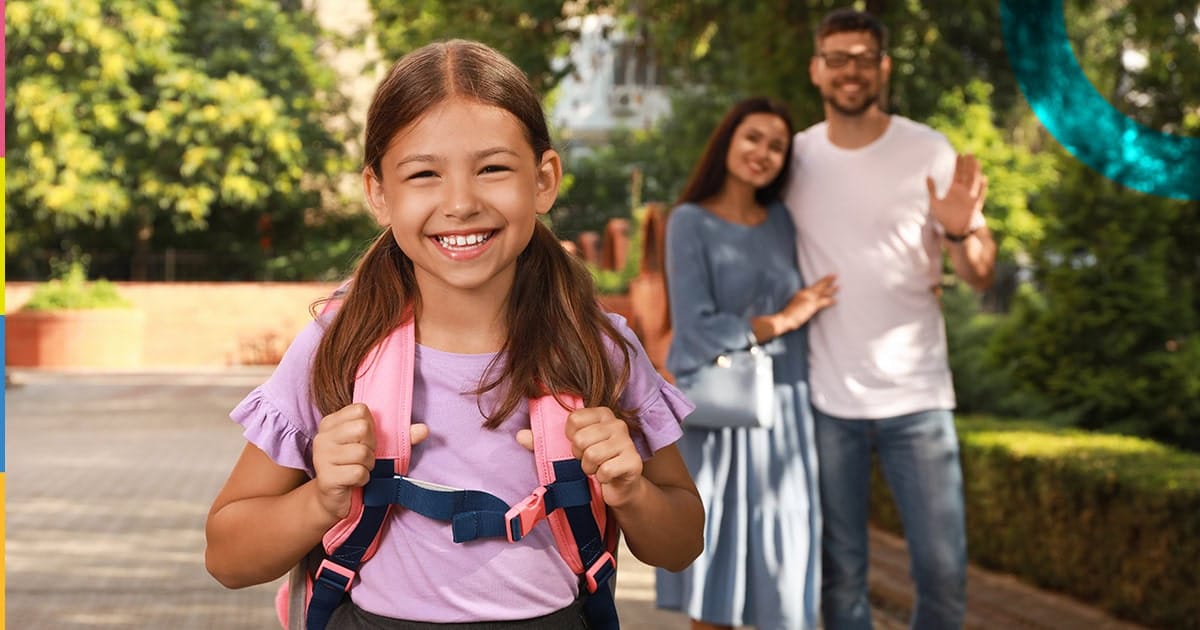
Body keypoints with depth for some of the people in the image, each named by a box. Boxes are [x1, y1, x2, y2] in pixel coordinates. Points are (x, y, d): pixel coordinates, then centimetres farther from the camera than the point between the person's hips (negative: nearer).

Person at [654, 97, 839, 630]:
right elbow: (696, 330, -12)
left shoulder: (782, 222, 11)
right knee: (715, 568, 0)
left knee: (783, 565, 3)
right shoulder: (690, 222, -4)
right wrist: (783, 321, -4)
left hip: (782, 415, 4)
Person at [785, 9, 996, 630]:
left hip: (916, 397, -1)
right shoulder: (795, 157, 4)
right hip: (826, 400, 2)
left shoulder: (929, 151, -2)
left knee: (943, 573, -2)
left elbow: (981, 276, -2)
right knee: (840, 574, 8)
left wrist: (961, 233, -23)